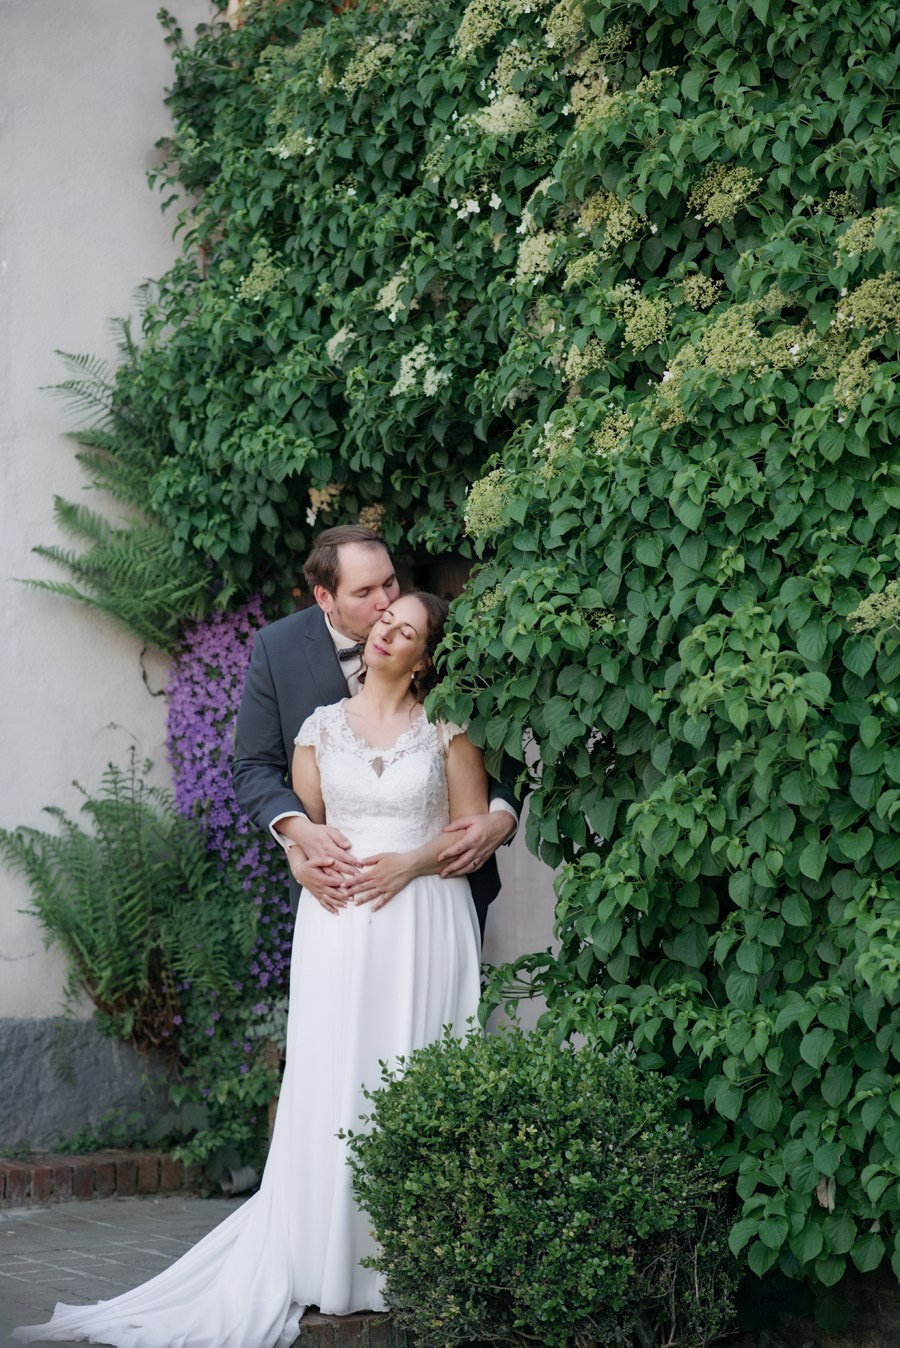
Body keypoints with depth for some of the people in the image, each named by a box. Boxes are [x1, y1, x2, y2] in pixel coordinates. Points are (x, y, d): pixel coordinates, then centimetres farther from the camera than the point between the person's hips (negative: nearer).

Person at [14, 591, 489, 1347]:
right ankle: (331, 1270, 0)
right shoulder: (323, 726, 10)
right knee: (332, 1080, -4)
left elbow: (475, 828, 3)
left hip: (424, 922, -1)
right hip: (339, 924, 1)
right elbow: (300, 823, 13)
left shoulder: (447, 730, 5)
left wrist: (412, 862, -11)